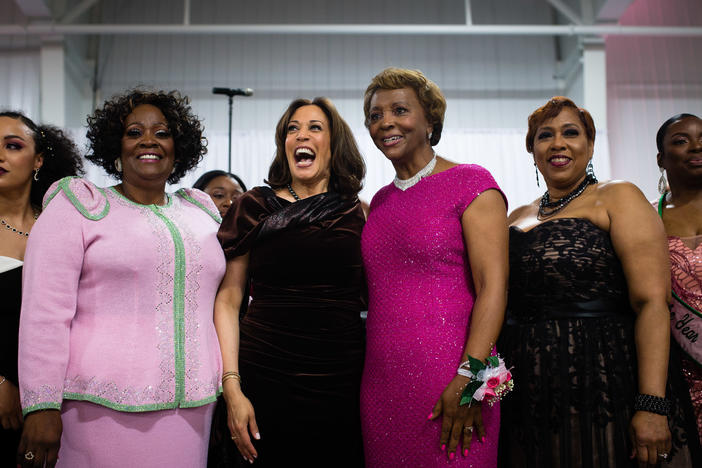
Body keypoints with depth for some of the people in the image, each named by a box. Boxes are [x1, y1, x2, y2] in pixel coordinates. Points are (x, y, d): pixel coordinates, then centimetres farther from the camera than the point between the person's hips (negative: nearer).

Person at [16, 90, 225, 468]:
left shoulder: (202, 214, 13)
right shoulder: (79, 208, 0)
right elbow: (45, 311, -8)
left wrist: (229, 387, 16)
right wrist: (40, 405, -13)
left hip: (191, 407, 4)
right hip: (102, 409, -4)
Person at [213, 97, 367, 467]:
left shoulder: (358, 214, 5)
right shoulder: (254, 207, 1)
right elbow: (227, 300, 1)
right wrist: (232, 386, -7)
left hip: (343, 384, 2)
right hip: (267, 381, -1)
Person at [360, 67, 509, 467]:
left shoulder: (469, 183, -4)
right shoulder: (380, 201, 15)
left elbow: (493, 285, -12)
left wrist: (468, 378, -21)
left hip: (448, 379, -5)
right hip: (381, 381, 6)